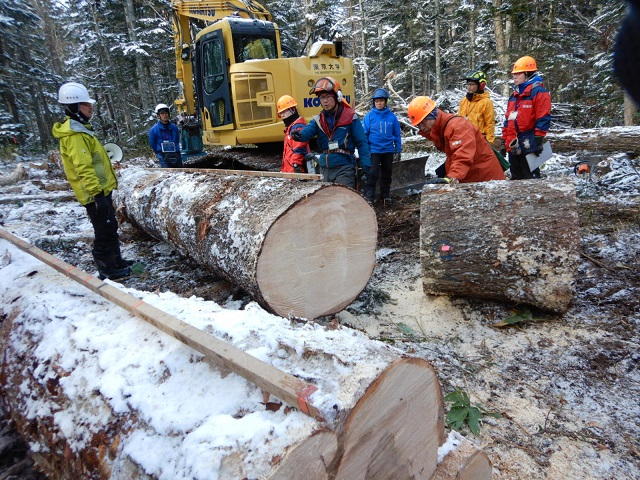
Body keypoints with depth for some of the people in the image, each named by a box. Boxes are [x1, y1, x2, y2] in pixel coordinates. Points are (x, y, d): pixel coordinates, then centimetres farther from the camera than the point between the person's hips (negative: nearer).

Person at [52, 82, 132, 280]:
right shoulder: (74, 134, -18)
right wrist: (97, 194, -29)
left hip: (100, 189, 10)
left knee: (110, 228, 19)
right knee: (104, 232, -1)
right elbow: (83, 168, -25)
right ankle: (107, 270, 10)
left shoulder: (79, 129, 16)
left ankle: (116, 261, 32)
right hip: (96, 193, -10)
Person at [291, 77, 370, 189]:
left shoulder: (350, 117, -5)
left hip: (344, 168, -5)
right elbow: (306, 132, -12)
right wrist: (298, 134, -36)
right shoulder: (318, 120, 7)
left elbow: (362, 143, -5)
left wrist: (366, 167, -13)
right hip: (325, 168, 5)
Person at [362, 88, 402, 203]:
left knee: (387, 174, 14)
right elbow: (364, 133, -5)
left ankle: (386, 195, 28)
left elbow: (397, 134, 5)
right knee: (372, 174, -8)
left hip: (388, 150, 3)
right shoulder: (369, 116, -6)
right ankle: (368, 196, -3)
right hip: (374, 150, -3)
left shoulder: (391, 116, -1)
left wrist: (398, 149, 5)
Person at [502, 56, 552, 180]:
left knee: (531, 178, -4)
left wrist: (538, 141, -15)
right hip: (513, 146, 8)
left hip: (528, 146, -8)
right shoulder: (514, 95, 20)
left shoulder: (539, 92, -5)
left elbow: (543, 119, -12)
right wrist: (505, 141, 17)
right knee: (516, 178, 15)